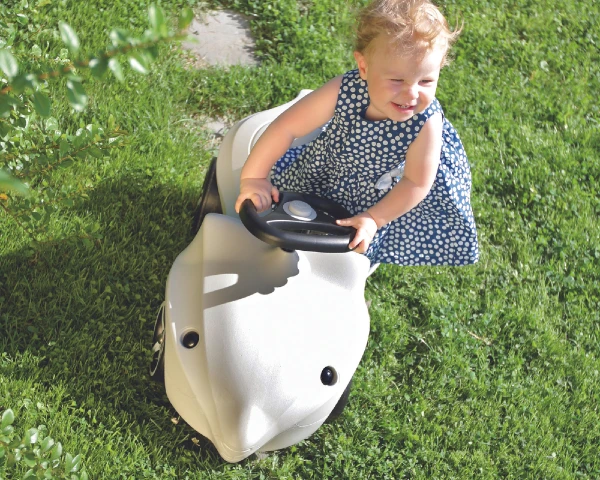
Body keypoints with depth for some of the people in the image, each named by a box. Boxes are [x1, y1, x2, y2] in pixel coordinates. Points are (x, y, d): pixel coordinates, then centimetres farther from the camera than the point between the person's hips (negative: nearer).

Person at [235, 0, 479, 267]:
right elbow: (286, 127, -32)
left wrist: (373, 219, -32)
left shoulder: (426, 123, -39)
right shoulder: (343, 92, -39)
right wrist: (253, 178, -33)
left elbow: (416, 182, -27)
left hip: (389, 190, -1)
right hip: (333, 167, 2)